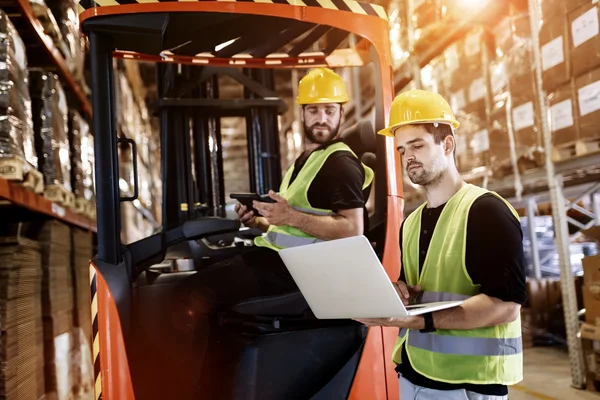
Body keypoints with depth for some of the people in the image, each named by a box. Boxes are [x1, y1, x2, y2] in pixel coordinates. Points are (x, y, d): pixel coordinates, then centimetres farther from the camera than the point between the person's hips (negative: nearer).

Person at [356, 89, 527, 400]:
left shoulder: (486, 211, -13)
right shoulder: (410, 224, 11)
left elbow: (505, 305, -22)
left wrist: (421, 319, -29)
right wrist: (400, 297, -3)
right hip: (412, 374, 7)